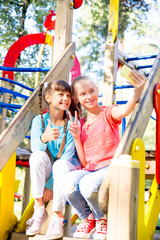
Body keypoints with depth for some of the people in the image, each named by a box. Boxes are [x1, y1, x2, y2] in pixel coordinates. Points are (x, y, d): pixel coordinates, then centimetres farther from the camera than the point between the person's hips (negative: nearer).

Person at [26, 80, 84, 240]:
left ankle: (57, 217, -23)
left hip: (67, 168, -1)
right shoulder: (39, 120, -7)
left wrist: (50, 185, -22)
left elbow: (67, 155, -17)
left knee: (61, 164, -35)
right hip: (45, 172, 2)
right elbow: (35, 146, -25)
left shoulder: (72, 123, -12)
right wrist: (44, 138, -50)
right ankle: (39, 210, -20)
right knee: (38, 155, -29)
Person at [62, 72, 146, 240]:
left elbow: (124, 111, -29)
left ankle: (103, 219, -1)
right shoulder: (80, 124, 14)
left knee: (88, 184, -35)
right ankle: (87, 218, 1)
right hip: (90, 170, 4)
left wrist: (138, 91, -50)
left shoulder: (108, 113, 1)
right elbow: (84, 162, 11)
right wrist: (77, 138, -4)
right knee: (69, 181, -29)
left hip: (110, 167, -4)